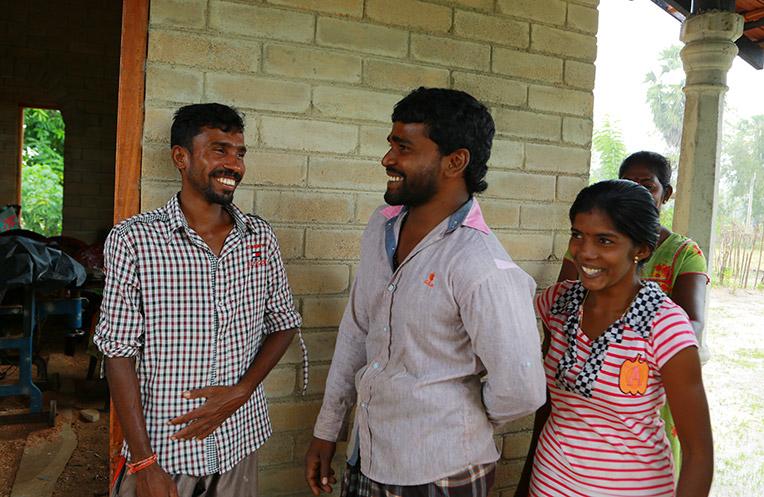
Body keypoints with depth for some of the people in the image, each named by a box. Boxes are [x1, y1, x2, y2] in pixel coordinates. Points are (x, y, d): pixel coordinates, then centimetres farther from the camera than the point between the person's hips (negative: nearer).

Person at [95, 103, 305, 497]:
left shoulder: (260, 237, 0)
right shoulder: (133, 239, -11)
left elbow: (284, 324, 8)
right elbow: (119, 353, -10)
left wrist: (241, 391, -7)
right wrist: (143, 463, -12)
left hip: (239, 444, 4)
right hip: (163, 450, -3)